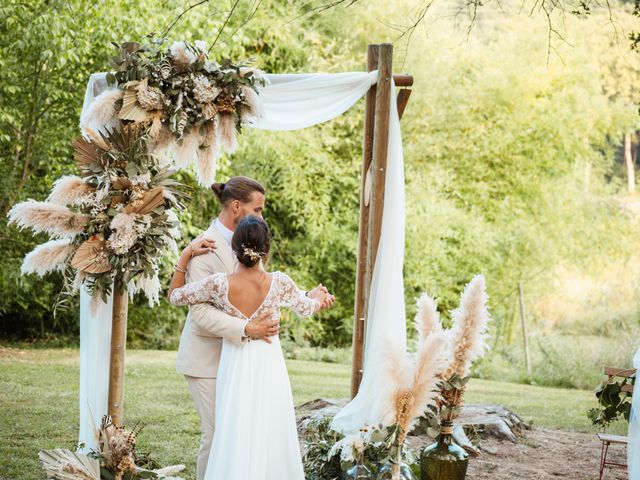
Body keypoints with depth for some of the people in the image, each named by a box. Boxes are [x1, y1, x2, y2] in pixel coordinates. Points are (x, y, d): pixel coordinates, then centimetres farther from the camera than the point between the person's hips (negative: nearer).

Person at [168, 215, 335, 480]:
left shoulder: (219, 284, -14)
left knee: (236, 442, 8)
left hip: (235, 368, 0)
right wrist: (317, 296, 30)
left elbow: (174, 295, 2)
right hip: (269, 367, 0)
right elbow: (307, 308, 8)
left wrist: (186, 254, 3)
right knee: (271, 439, 11)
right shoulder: (280, 283, -13)